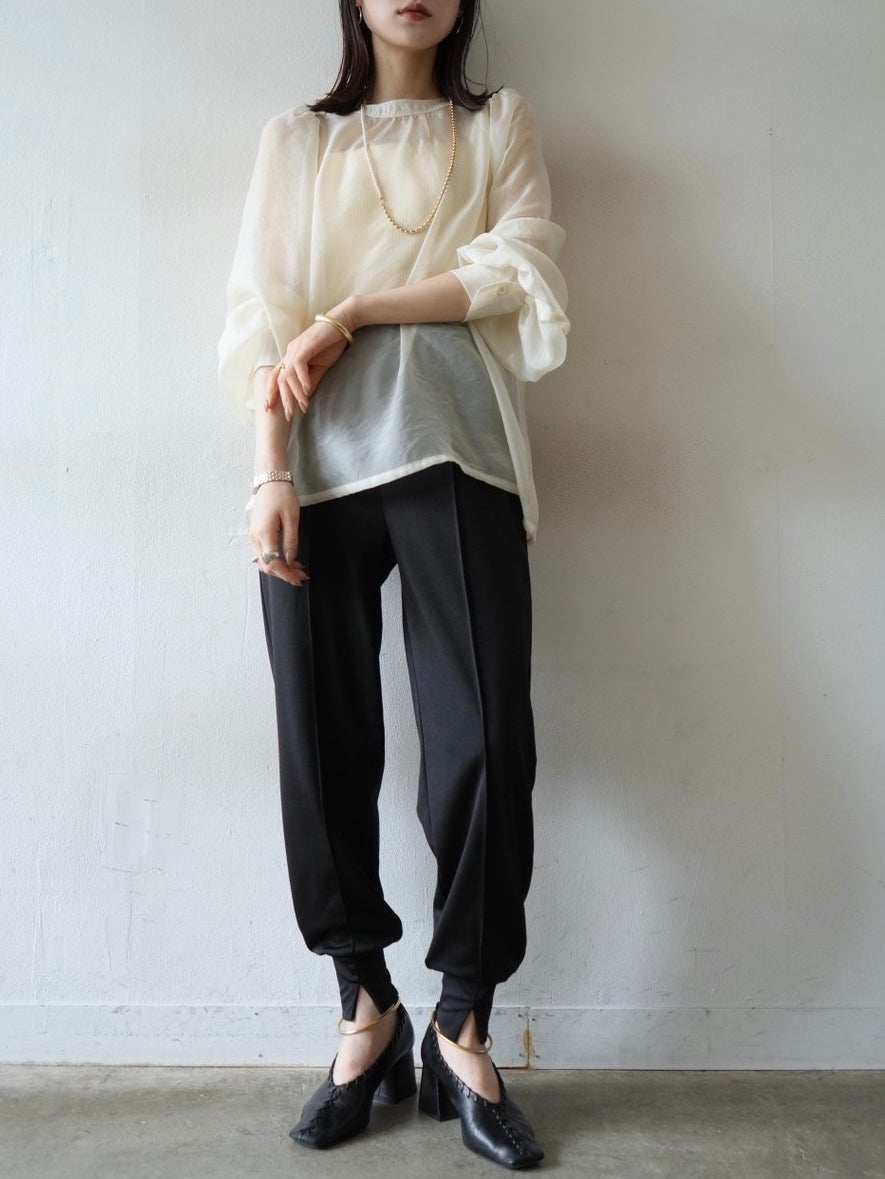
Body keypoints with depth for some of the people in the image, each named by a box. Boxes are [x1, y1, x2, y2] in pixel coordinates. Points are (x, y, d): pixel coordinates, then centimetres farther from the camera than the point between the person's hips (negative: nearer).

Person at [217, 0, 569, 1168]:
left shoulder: (501, 126, 22)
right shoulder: (294, 140, 21)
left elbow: (517, 276, 3)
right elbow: (261, 315, 7)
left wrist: (349, 311, -3)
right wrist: (270, 473, -6)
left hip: (456, 463, 0)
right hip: (320, 474, 1)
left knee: (484, 745, -7)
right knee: (323, 748, -1)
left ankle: (463, 1028, 10)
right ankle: (368, 1010, 16)